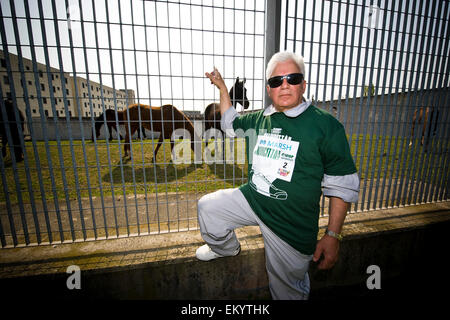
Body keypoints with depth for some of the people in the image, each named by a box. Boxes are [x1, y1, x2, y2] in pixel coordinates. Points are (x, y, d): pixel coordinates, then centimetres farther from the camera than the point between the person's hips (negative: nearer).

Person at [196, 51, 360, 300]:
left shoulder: (326, 126, -12)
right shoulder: (259, 119, 3)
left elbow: (342, 186, -10)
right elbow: (230, 123, 22)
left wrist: (332, 235, -11)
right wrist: (222, 87, 17)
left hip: (291, 224, -4)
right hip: (251, 199, 5)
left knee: (287, 290, 12)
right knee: (207, 206, 7)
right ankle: (226, 248, 34)